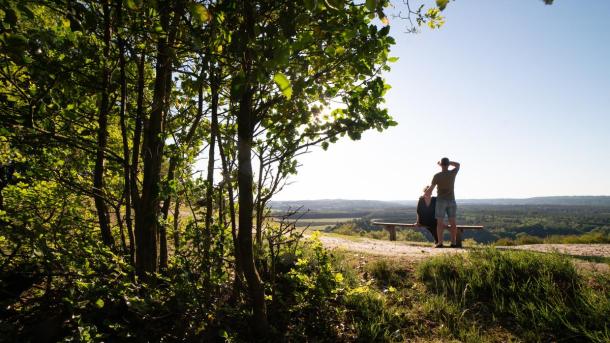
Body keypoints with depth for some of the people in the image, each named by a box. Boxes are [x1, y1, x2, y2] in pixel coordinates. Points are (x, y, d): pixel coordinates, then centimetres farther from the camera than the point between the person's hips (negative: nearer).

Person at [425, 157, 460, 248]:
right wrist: (447, 162, 16)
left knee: (440, 222, -1)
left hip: (441, 200, -3)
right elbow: (457, 165, 20)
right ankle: (454, 242, 6)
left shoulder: (437, 176, -10)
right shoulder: (452, 173, -2)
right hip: (451, 200, 3)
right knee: (452, 222, 5)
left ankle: (440, 242, -4)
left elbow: (430, 189, -8)